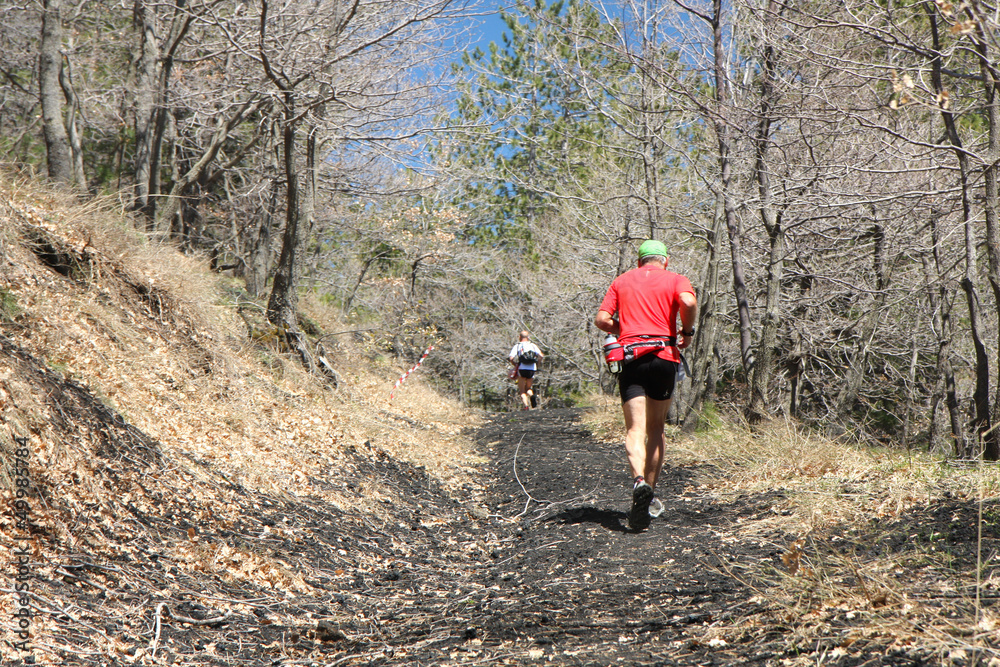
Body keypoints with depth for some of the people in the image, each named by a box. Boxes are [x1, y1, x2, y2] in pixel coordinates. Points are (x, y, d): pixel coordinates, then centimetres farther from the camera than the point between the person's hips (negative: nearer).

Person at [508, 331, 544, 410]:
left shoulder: (517, 346, 8)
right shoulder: (533, 345, 15)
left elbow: (511, 358, -6)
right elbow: (541, 356, 1)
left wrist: (515, 365, 11)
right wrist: (536, 362, 17)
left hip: (522, 369, -3)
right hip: (532, 369, 3)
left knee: (522, 391, 6)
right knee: (528, 388, 21)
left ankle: (526, 406, -15)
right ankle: (532, 396, -10)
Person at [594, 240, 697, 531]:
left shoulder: (622, 281, 16)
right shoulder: (675, 279, 9)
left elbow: (601, 319, 6)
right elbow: (688, 302, -14)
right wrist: (687, 332, 2)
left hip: (630, 357, 0)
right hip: (664, 356, 0)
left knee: (635, 430, -7)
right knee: (656, 431, 14)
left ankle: (639, 480, -33)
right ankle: (648, 493, 15)